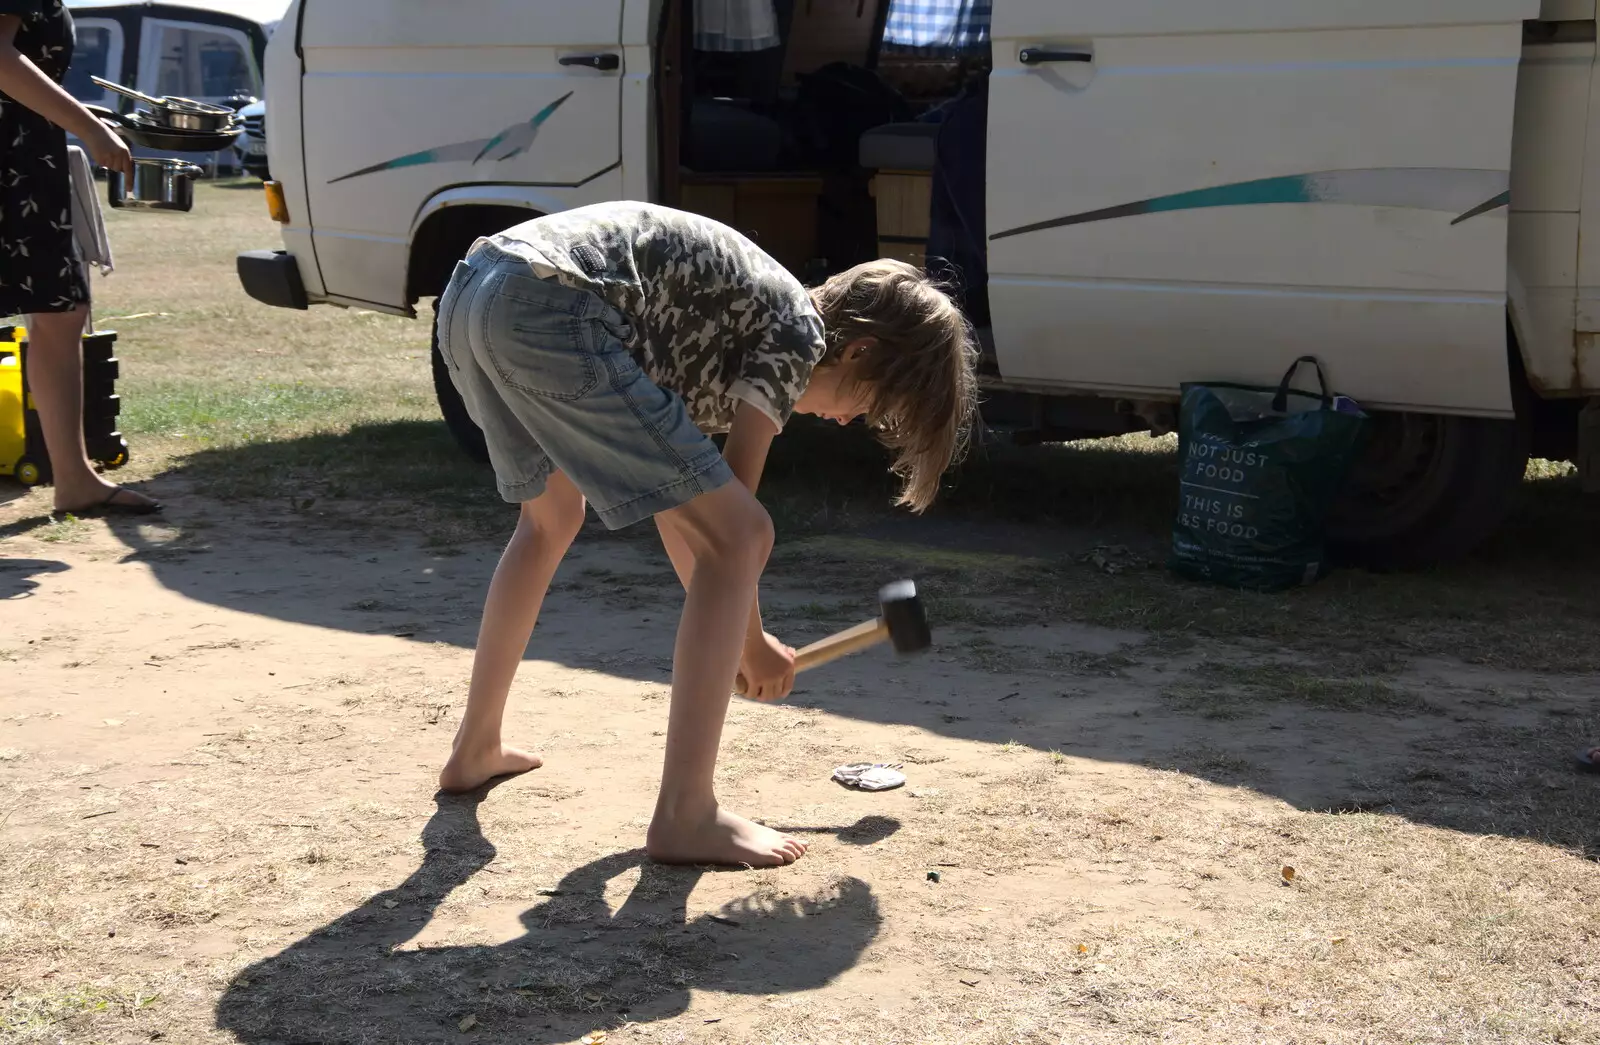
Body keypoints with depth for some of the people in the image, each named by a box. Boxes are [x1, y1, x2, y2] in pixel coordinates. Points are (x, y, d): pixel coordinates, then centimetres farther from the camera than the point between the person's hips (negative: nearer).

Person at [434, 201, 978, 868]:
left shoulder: (750, 313, 29)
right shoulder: (798, 332, 4)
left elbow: (668, 490, 31)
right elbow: (734, 502, 2)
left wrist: (723, 624, 34)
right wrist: (751, 640, 17)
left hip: (467, 295, 10)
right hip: (548, 311, -10)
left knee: (552, 517, 34)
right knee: (742, 536, -4)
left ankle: (475, 751, 43)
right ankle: (684, 815, -4)